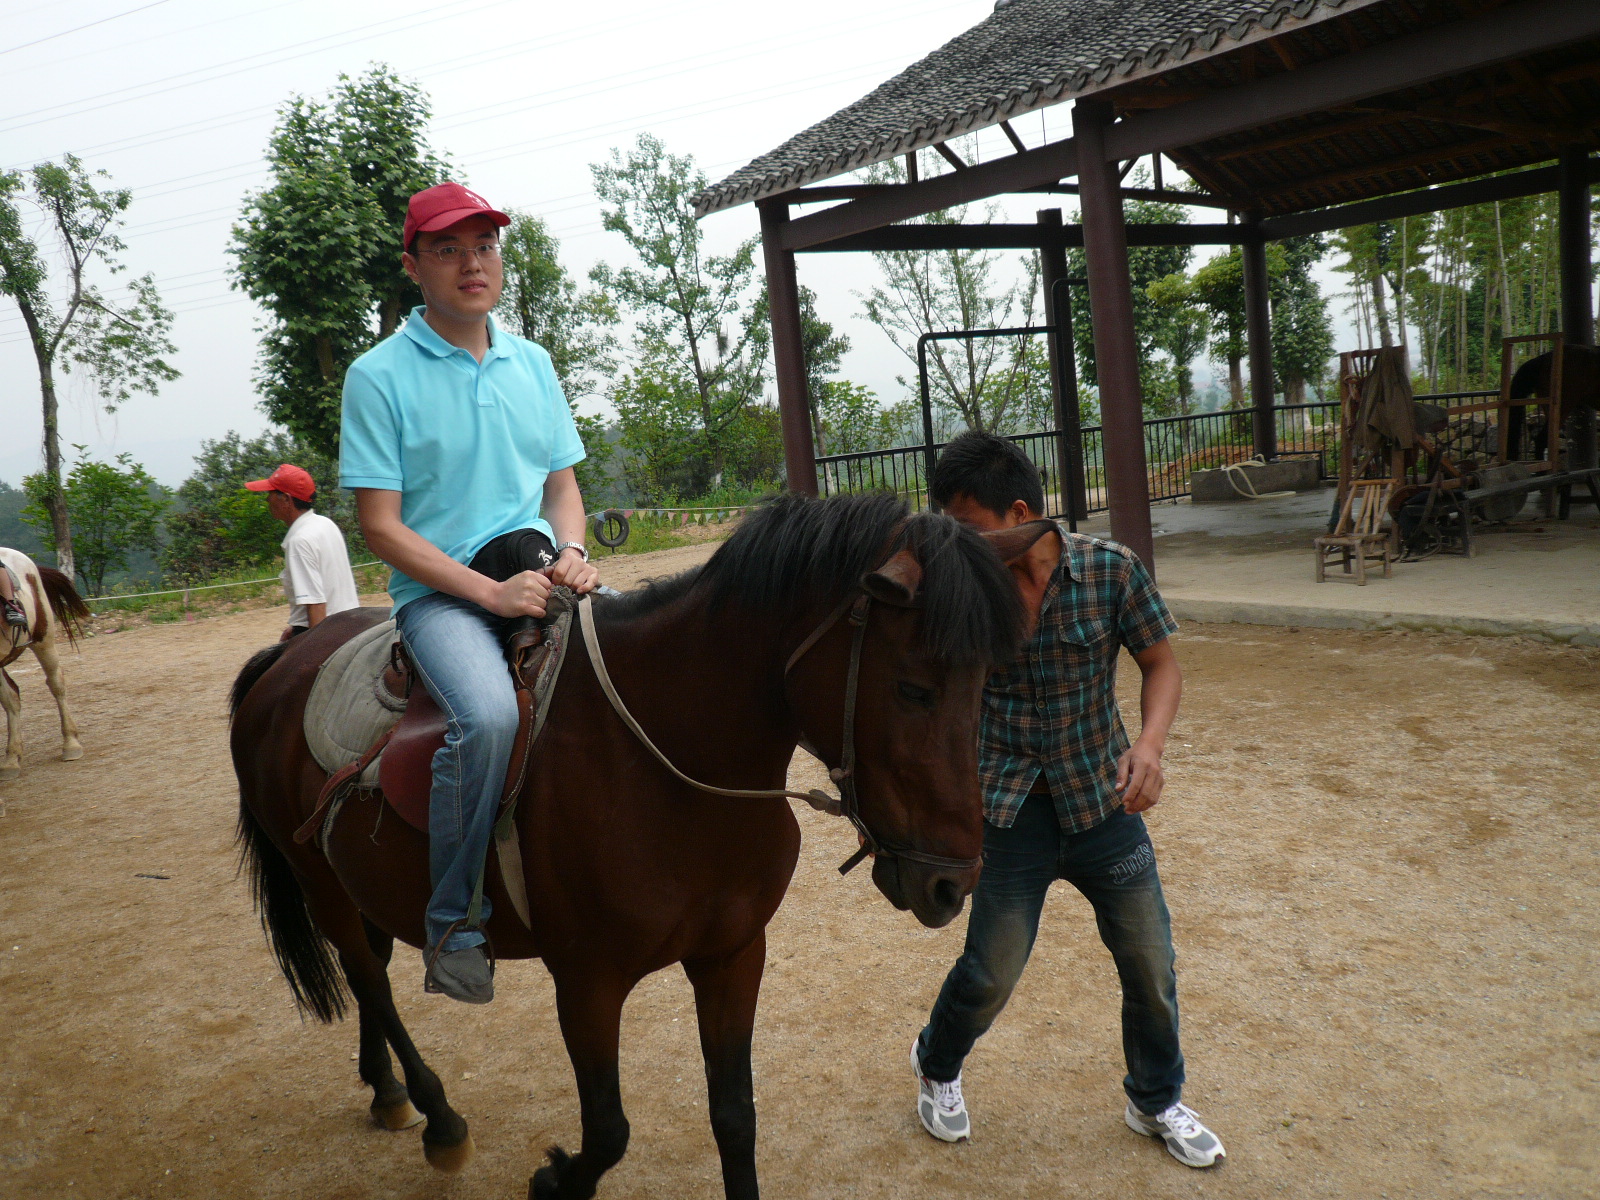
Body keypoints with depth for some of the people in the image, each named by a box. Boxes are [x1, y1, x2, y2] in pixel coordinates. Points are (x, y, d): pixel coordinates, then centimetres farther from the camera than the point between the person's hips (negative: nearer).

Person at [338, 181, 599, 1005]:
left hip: (540, 574, 5)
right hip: (440, 591, -5)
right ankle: (453, 924, -13)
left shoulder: (531, 363, 13)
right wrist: (491, 591, -18)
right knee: (487, 715, -33)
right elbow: (381, 526, -8)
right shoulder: (380, 375, -3)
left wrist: (571, 552, -5)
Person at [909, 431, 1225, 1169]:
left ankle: (1156, 1101, 38)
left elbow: (1161, 663, -3)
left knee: (1150, 967, 11)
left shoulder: (1110, 569, -13)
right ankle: (936, 1067, 38)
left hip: (1104, 802, 2)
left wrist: (1150, 741, -21)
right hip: (1010, 810, -1)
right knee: (991, 972, 6)